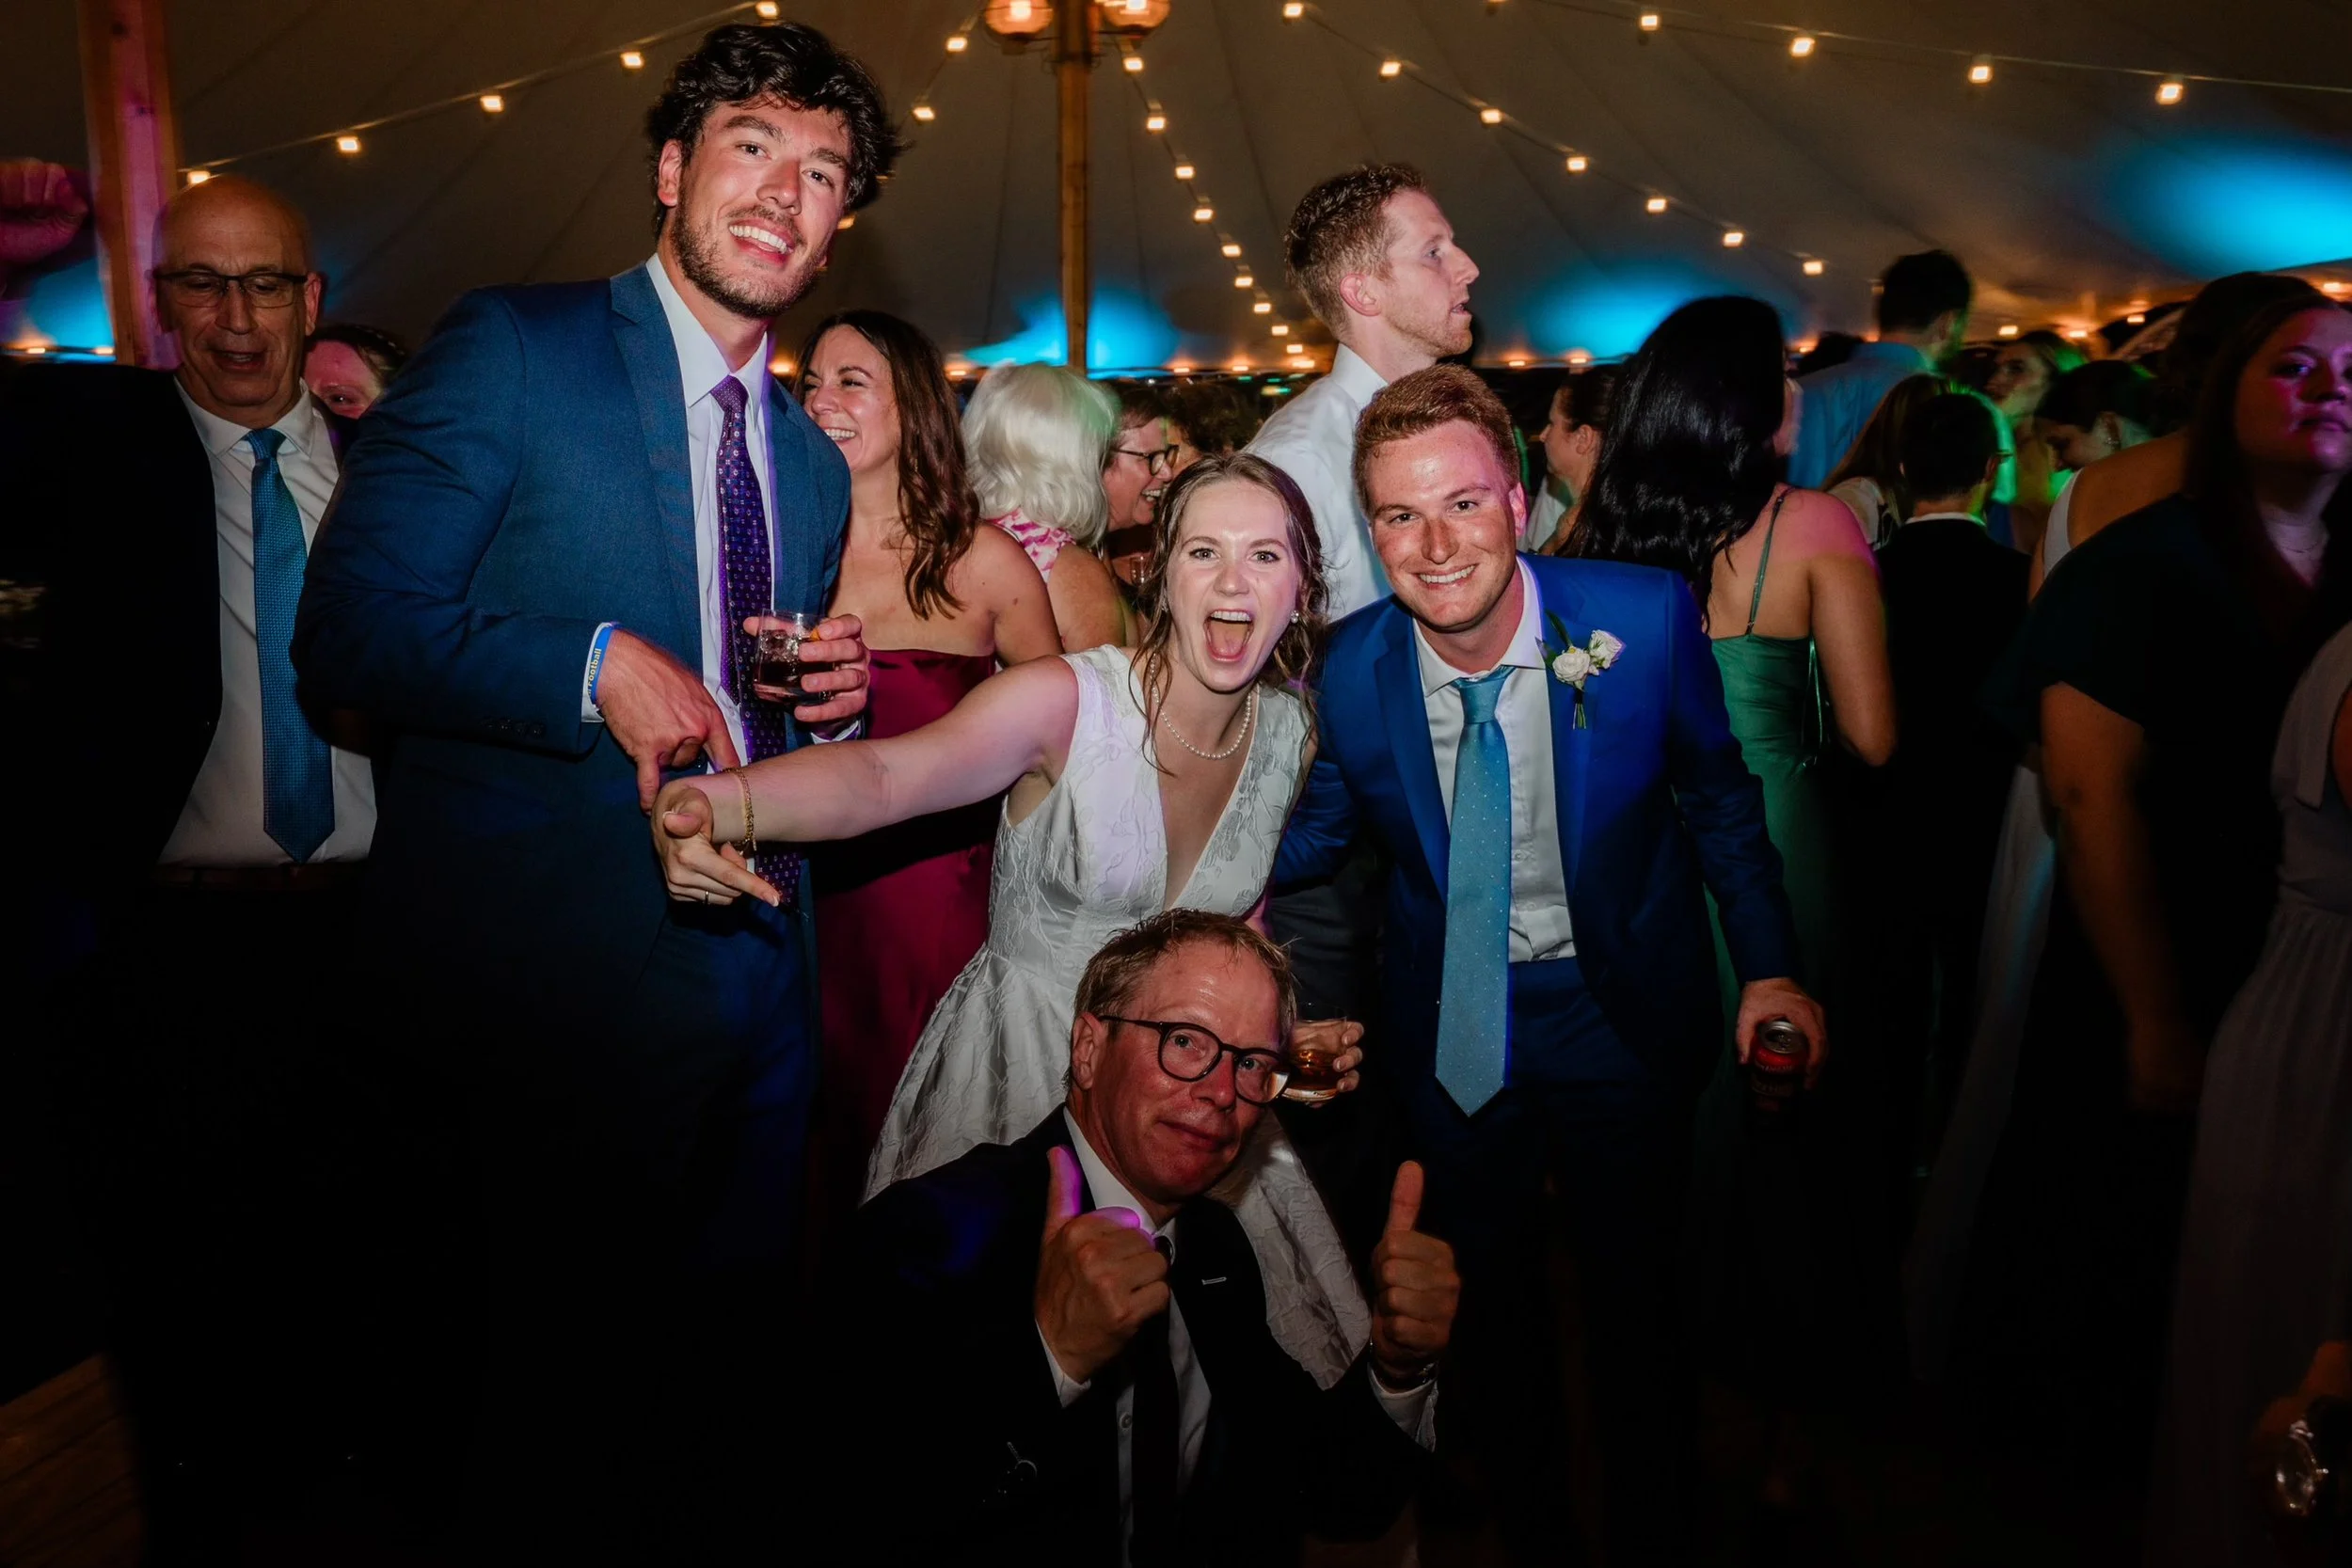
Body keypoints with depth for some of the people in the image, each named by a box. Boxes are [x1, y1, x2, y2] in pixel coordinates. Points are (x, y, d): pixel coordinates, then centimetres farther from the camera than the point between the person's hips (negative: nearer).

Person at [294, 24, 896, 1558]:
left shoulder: (814, 454, 15)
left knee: (738, 1354, 17)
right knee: (586, 1363, 7)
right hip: (574, 956, -6)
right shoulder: (514, 350, -4)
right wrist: (599, 664, -21)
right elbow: (348, 623, -10)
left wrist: (841, 686, 0)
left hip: (760, 955, 6)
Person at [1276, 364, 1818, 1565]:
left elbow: (1716, 798, -4)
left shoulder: (1644, 616, -19)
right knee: (1488, 1296, 20)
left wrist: (1770, 969, -5)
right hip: (1451, 1023, 2)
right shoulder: (1349, 670, -16)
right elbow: (1316, 835, 0)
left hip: (1621, 1006, -1)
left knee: (1633, 1295, 16)